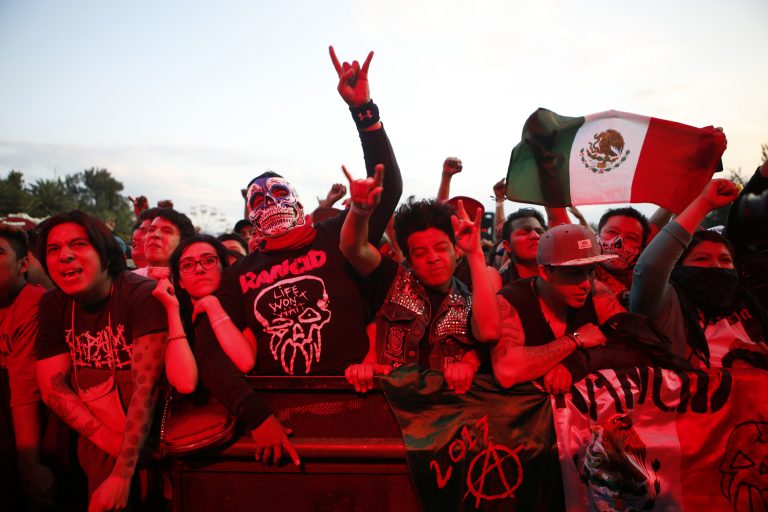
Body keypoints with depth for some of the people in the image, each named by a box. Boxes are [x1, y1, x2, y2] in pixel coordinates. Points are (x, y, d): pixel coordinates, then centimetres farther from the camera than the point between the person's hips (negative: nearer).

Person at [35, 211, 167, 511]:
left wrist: (122, 474, -27)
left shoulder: (143, 294, -17)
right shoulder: (53, 305, 1)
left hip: (145, 431, -4)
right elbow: (52, 385, -2)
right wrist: (109, 441, -16)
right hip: (93, 436, 4)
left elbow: (146, 386, -22)